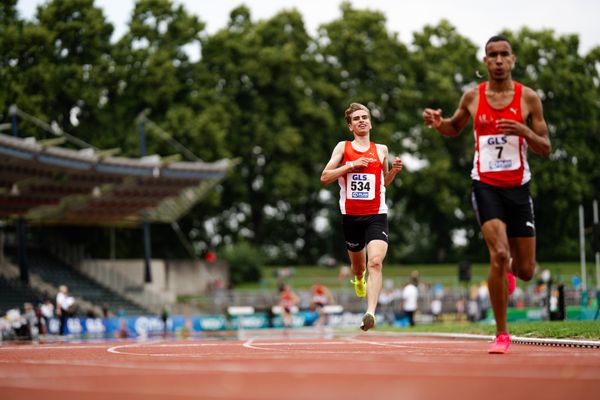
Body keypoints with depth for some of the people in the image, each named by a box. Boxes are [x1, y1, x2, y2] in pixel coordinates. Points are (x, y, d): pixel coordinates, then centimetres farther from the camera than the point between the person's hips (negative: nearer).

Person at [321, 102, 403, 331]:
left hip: (376, 215, -1)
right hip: (350, 216, 1)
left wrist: (395, 170, 2)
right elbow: (324, 178, -2)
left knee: (375, 262, -22)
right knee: (358, 265, 18)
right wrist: (350, 165, -13)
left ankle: (371, 313, -31)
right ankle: (359, 278, 56)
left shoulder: (381, 150, 10)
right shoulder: (343, 147, 5)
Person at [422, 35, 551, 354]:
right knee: (498, 255, -21)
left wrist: (524, 131, -20)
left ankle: (508, 269, 46)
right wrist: (439, 123, -2)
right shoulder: (472, 97, 2)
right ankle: (501, 334, -10)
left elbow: (545, 149, 0)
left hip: (518, 187, 1)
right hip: (485, 186, -1)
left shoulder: (528, 97, -2)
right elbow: (455, 128, 21)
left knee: (526, 270, 5)